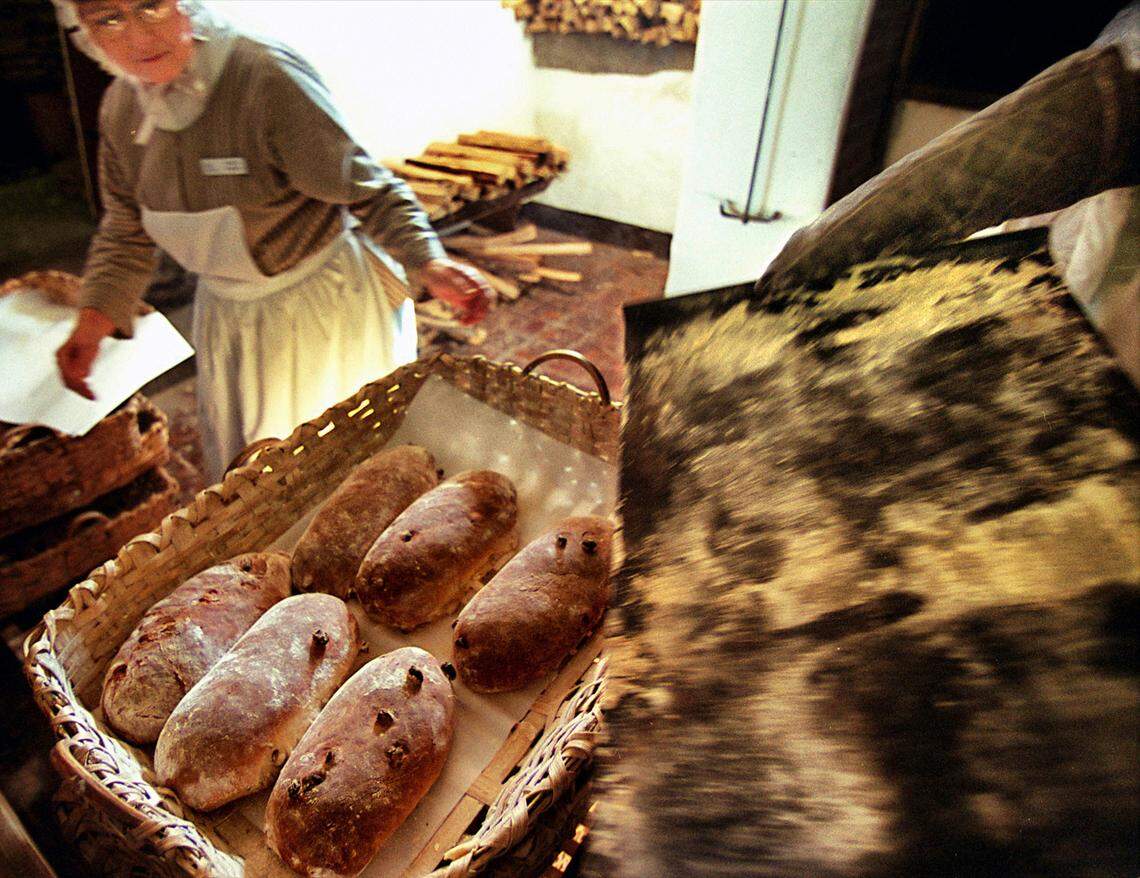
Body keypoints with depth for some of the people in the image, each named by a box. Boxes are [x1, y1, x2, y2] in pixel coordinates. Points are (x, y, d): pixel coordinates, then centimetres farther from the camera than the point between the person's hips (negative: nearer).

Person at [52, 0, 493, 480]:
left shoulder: (267, 78, -24)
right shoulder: (121, 108, -2)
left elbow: (366, 190, -20)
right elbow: (126, 231, 10)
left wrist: (426, 262, -35)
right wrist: (94, 321, 0)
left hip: (328, 307, -6)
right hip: (227, 315, 7)